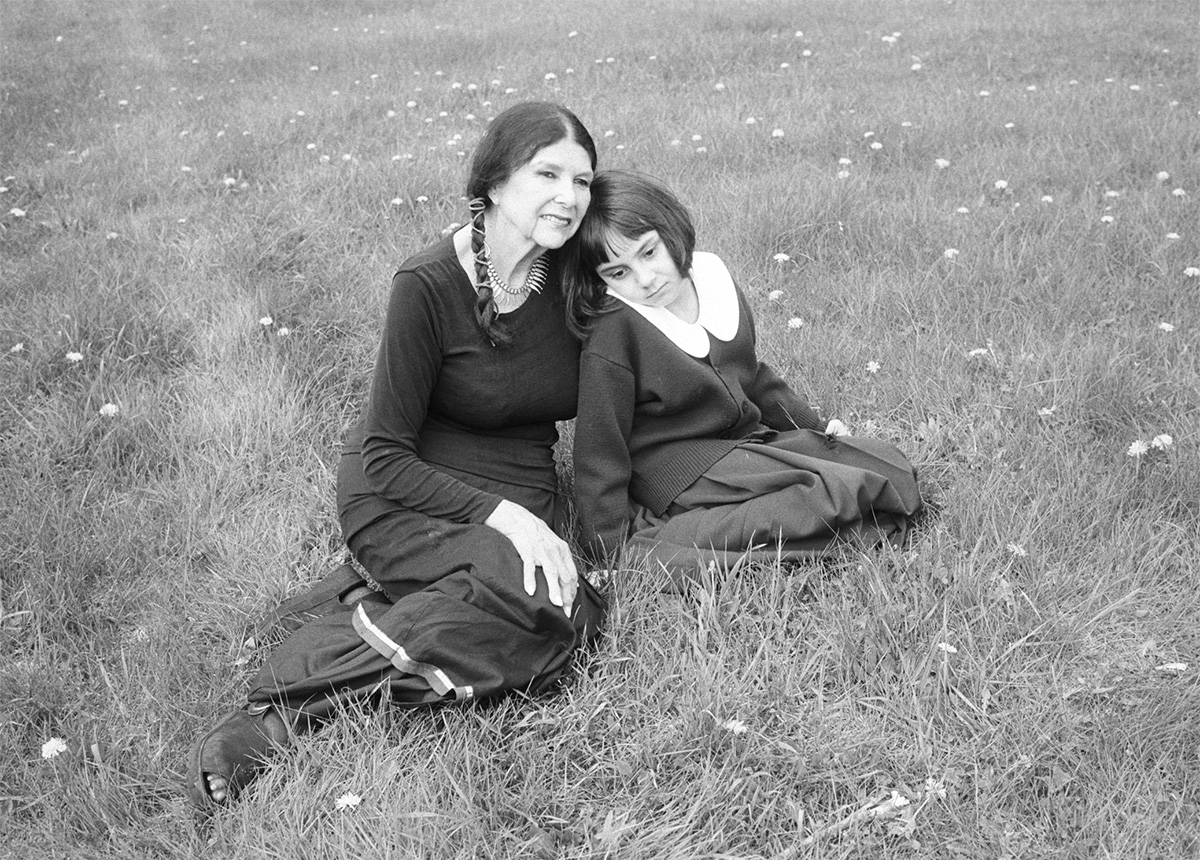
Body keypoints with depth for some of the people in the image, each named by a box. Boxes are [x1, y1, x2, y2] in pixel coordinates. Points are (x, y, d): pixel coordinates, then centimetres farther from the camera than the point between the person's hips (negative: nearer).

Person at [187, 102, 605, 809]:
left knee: (562, 622, -28)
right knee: (545, 597, -34)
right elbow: (385, 458, -15)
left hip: (526, 499, 5)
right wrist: (498, 513, -27)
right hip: (405, 498, -5)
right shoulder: (428, 286, -16)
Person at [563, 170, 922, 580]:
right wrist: (611, 554, -16)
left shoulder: (713, 276, 2)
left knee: (891, 467, 4)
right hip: (685, 468, -9)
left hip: (753, 440, 9)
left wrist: (814, 423, 18)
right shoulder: (613, 336, -19)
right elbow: (600, 452, -16)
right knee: (835, 495, -22)